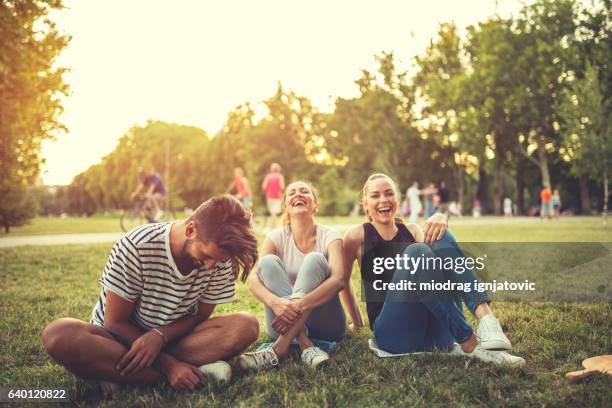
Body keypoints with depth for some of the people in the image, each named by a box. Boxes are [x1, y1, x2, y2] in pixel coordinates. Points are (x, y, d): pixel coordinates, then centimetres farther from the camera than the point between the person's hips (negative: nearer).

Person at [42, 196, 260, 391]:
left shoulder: (220, 258, -15)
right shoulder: (137, 247, -25)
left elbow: (200, 315, -5)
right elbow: (115, 322, -18)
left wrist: (160, 336, -26)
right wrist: (167, 364, -28)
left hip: (174, 338, 3)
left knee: (247, 326, -25)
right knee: (58, 335, -36)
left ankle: (117, 374, -25)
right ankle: (198, 371, -32)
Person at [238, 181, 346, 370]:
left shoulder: (329, 236, -4)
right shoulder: (277, 237, 0)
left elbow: (338, 280, -23)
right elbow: (253, 279, -15)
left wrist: (300, 304, -39)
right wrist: (274, 301, -38)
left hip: (326, 324, -1)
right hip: (285, 321, 2)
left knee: (315, 259, -24)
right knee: (268, 261, -20)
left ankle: (280, 347, -35)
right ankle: (305, 345, -32)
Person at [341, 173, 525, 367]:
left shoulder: (412, 230, 18)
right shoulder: (358, 235, 8)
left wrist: (439, 220, -19)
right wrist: (357, 324, 18)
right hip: (394, 335, -3)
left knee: (439, 235, -17)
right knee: (416, 252, -29)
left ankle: (485, 316, -35)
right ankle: (469, 344, -33)